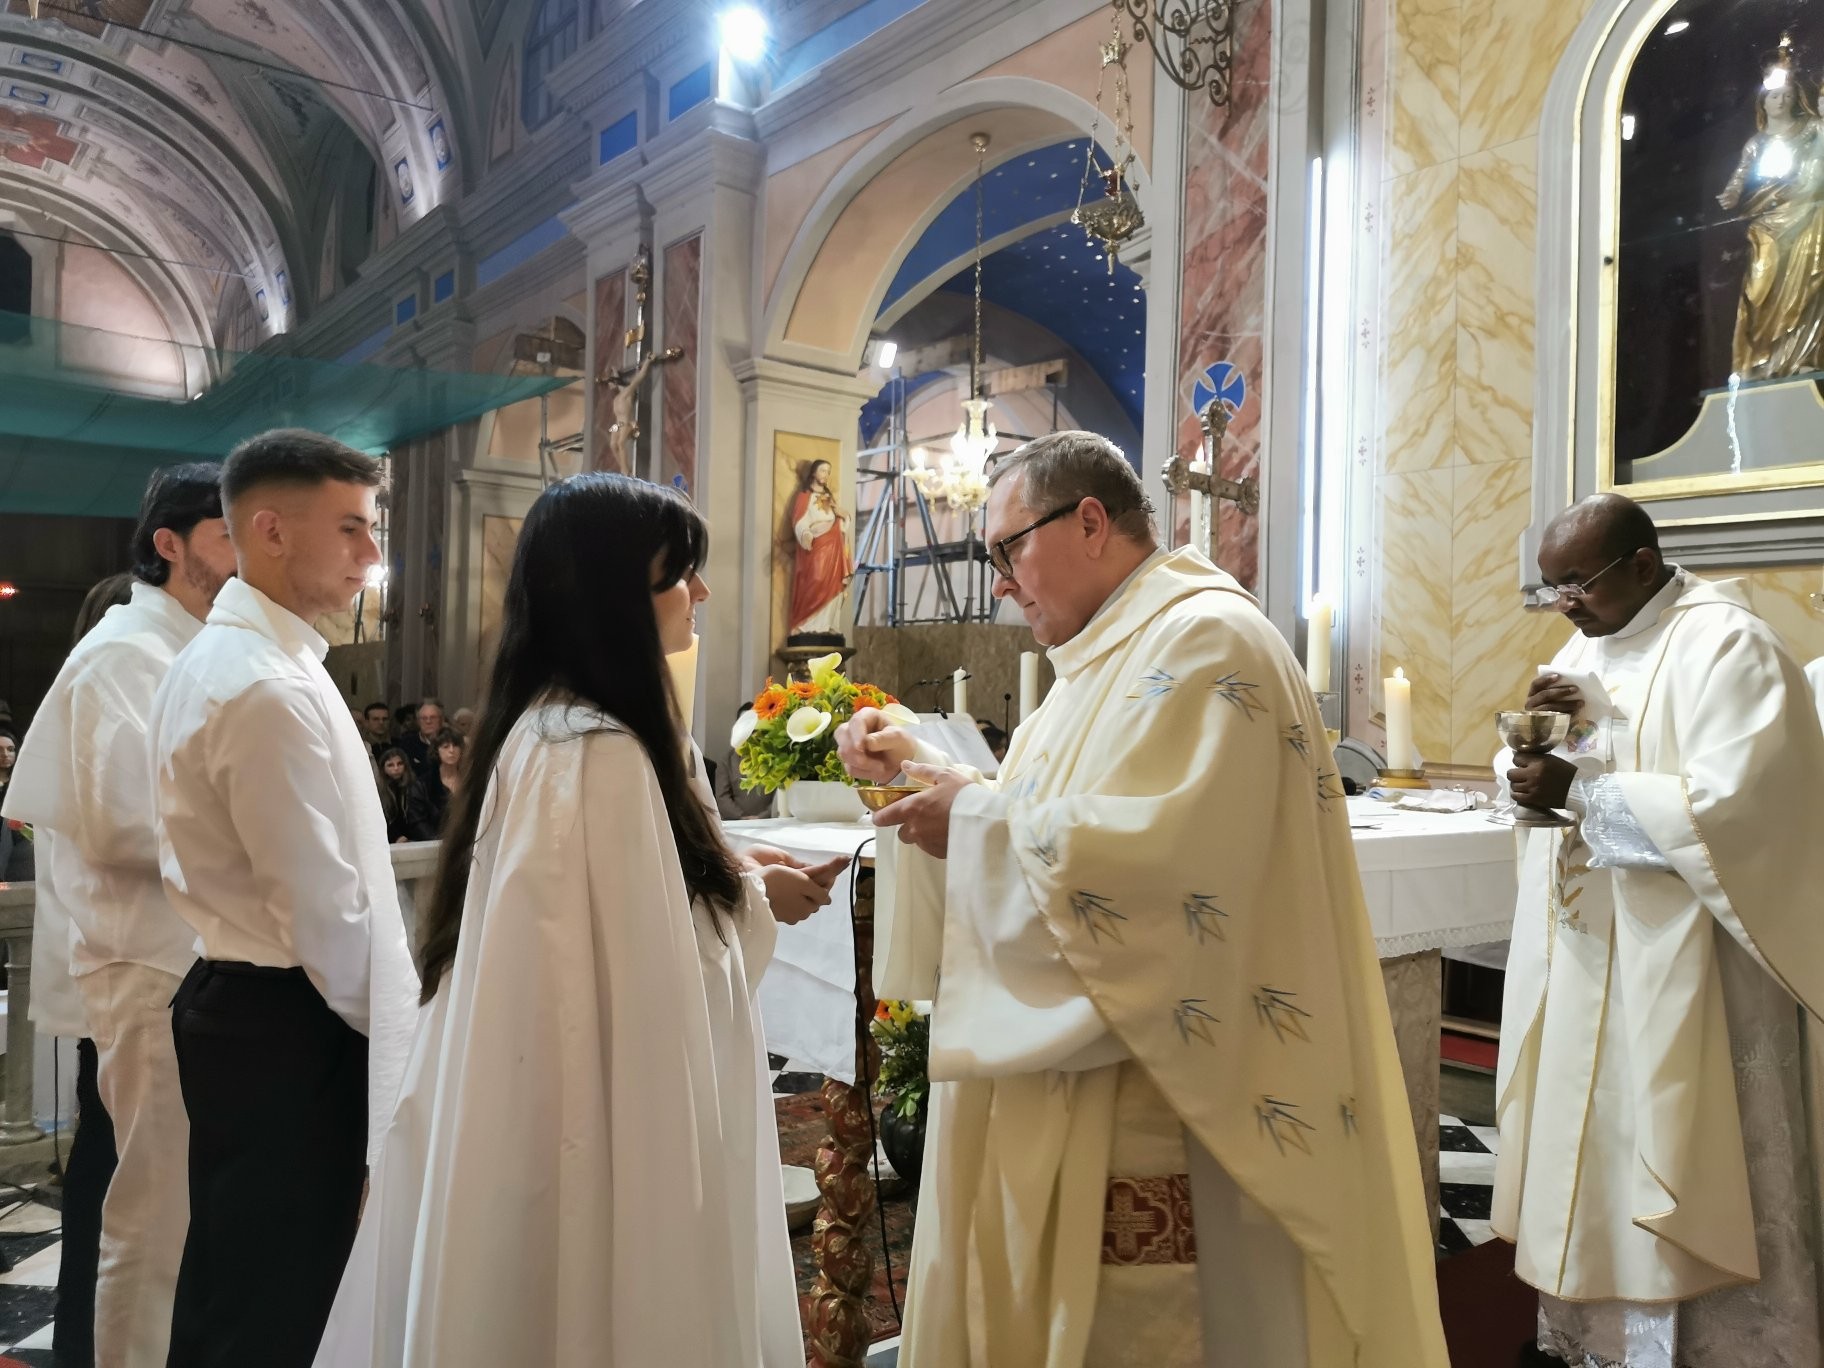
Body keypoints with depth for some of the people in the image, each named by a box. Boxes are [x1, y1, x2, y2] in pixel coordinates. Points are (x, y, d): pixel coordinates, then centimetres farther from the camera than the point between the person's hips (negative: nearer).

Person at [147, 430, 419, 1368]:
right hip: (287, 1024, -10)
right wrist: (395, 1022, -7)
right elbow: (323, 904, -22)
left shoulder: (218, 657, 10)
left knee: (231, 1277, 23)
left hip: (235, 1000, 10)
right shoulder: (269, 689, -22)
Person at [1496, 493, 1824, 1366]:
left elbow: (1728, 804, -22)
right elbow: (1539, 769, 9)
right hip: (1580, 946, 7)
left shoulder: (1725, 644, -13)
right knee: (1584, 1147, 14)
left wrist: (1578, 790, -24)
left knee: (1672, 1172, 4)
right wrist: (1558, 725, -11)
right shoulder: (1587, 647, 10)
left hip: (1678, 959, -7)